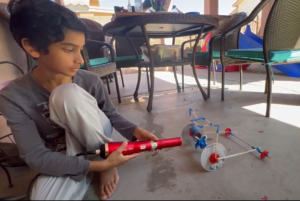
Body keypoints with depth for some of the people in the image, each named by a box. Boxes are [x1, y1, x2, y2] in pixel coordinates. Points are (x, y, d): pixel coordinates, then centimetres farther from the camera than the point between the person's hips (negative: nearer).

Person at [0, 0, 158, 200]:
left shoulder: (91, 81, -18)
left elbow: (111, 115, -2)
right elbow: (36, 157, -21)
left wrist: (134, 131, -22)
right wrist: (99, 165, -29)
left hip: (95, 136, 1)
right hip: (63, 157, 0)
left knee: (69, 93, -28)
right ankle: (99, 161, -4)